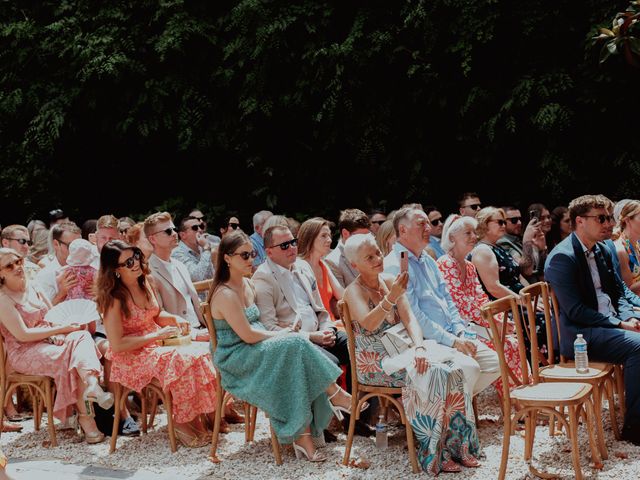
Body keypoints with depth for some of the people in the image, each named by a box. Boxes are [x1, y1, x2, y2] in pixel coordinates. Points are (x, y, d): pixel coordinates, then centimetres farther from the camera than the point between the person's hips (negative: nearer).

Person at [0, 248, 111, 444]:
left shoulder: (32, 287, 13)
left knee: (81, 337, -25)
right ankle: (85, 416, -31)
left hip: (49, 340, 6)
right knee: (68, 357, -31)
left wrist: (70, 321, -6)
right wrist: (61, 329, -16)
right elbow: (22, 335, -17)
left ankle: (92, 383, -47)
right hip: (24, 353, -6)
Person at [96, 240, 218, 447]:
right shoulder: (113, 298, -16)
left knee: (199, 353, -18)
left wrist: (175, 319, -2)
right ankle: (182, 423, -16)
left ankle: (197, 418, -13)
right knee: (181, 360, -30)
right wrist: (156, 335, -19)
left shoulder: (146, 282, 4)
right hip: (130, 358, -7)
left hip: (156, 346, 7)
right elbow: (117, 345, -19)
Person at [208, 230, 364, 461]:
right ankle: (335, 395, -13)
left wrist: (281, 330, 0)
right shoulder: (226, 294, -16)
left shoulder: (248, 284, 13)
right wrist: (280, 334, -8)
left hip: (256, 351, 8)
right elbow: (247, 335, -19)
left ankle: (303, 436, -24)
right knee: (294, 346, -26)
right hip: (236, 360, -8)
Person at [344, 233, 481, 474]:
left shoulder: (391, 282, 10)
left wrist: (419, 347, -17)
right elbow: (368, 324, -28)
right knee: (429, 374, -29)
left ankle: (456, 445, -11)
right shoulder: (354, 291, -9)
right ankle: (433, 453, -20)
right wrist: (391, 297, -41)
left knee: (452, 369, -19)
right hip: (374, 362, -6)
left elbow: (410, 319, 2)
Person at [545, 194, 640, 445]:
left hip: (609, 324, 9)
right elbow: (575, 311, -18)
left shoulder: (602, 252, 14)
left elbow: (617, 293, 18)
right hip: (579, 335, -9)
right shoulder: (562, 257, -14)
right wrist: (620, 324, -18)